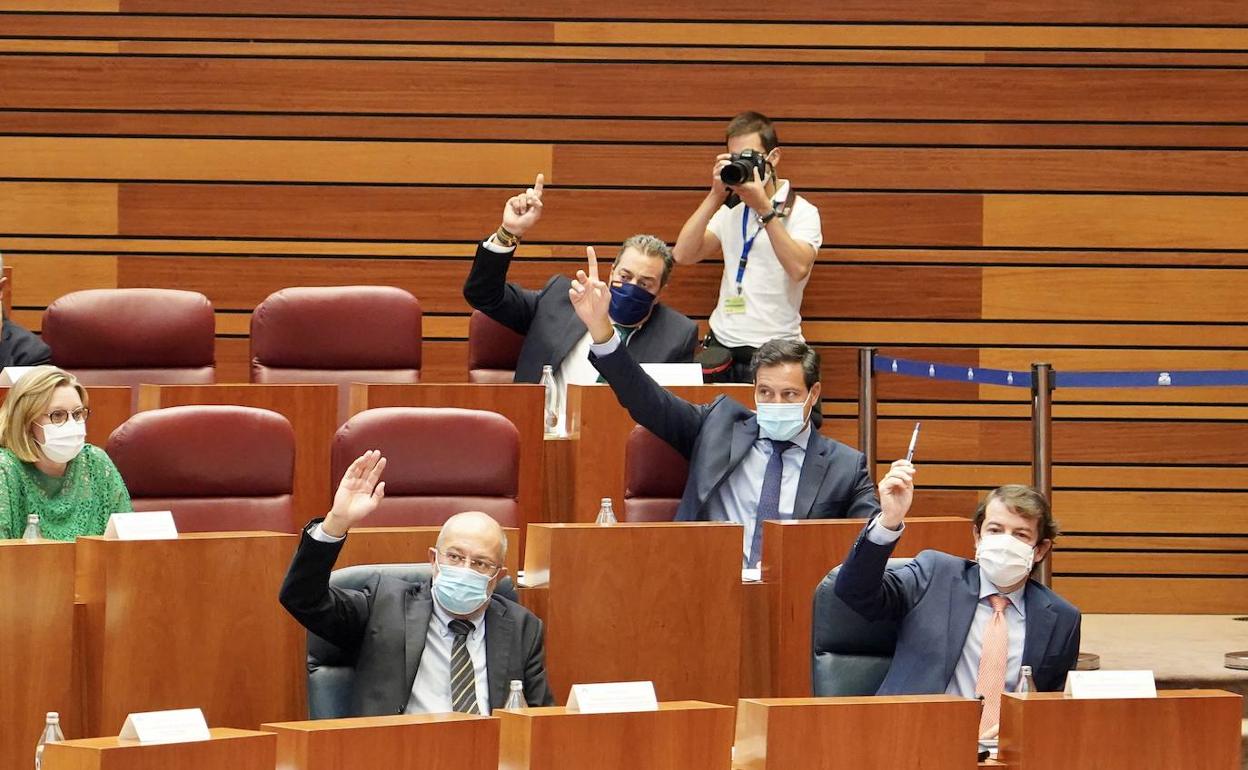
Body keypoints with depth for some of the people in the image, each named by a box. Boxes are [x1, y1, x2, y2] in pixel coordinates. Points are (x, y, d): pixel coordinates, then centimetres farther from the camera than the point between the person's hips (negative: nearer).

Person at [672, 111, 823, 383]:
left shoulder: (801, 212, 0)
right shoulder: (730, 210, 14)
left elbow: (799, 268, -20)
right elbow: (682, 255, 1)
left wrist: (763, 208, -20)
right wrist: (715, 196, -5)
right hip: (722, 347, 4)